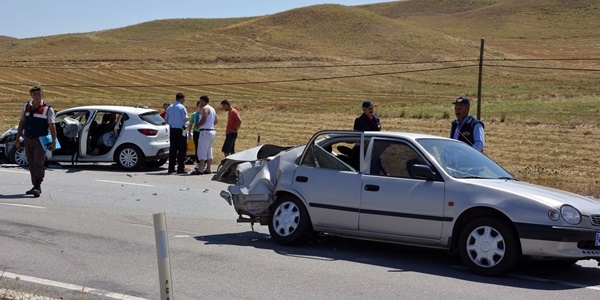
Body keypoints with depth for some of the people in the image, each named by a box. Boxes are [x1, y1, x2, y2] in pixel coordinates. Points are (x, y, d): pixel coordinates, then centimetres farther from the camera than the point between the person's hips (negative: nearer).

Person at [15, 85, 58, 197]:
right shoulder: (26, 106, 9)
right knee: (32, 164, 10)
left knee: (38, 163, -12)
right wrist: (17, 138, 14)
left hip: (40, 140, -5)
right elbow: (22, 122, 15)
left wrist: (54, 142, -17)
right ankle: (35, 186, 18)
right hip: (27, 139, 5)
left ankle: (38, 187, -10)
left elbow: (52, 126, -9)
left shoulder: (48, 109, -6)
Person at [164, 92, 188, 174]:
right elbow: (185, 119, -17)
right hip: (180, 130, -6)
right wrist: (186, 121, 5)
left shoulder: (170, 107, 8)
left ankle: (171, 168, 11)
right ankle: (180, 168, -4)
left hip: (172, 130, 6)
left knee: (172, 149, 10)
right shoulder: (182, 107, -11)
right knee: (182, 149, -1)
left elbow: (166, 119, 11)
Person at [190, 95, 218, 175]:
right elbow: (216, 120, 21)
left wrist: (197, 125, -10)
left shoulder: (205, 108, -11)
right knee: (209, 151, 12)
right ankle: (208, 169, 13)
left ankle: (200, 169, -16)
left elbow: (204, 119, -23)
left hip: (205, 131, -10)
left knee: (202, 151, -11)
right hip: (212, 130, 10)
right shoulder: (212, 109, 19)